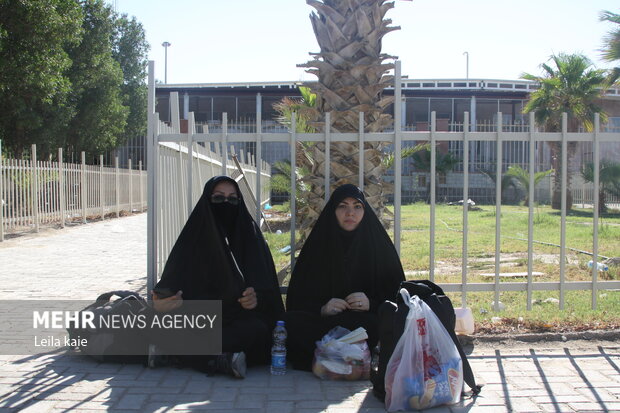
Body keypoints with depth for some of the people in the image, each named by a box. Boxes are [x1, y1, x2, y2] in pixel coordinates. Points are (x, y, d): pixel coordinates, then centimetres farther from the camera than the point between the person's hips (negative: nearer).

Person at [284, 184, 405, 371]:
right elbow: (297, 298, 6)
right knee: (292, 322, -30)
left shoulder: (379, 247, 10)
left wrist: (371, 304, -14)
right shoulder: (316, 246, 11)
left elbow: (397, 295, 7)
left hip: (365, 322, -1)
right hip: (320, 323, 1)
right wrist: (322, 309, -15)